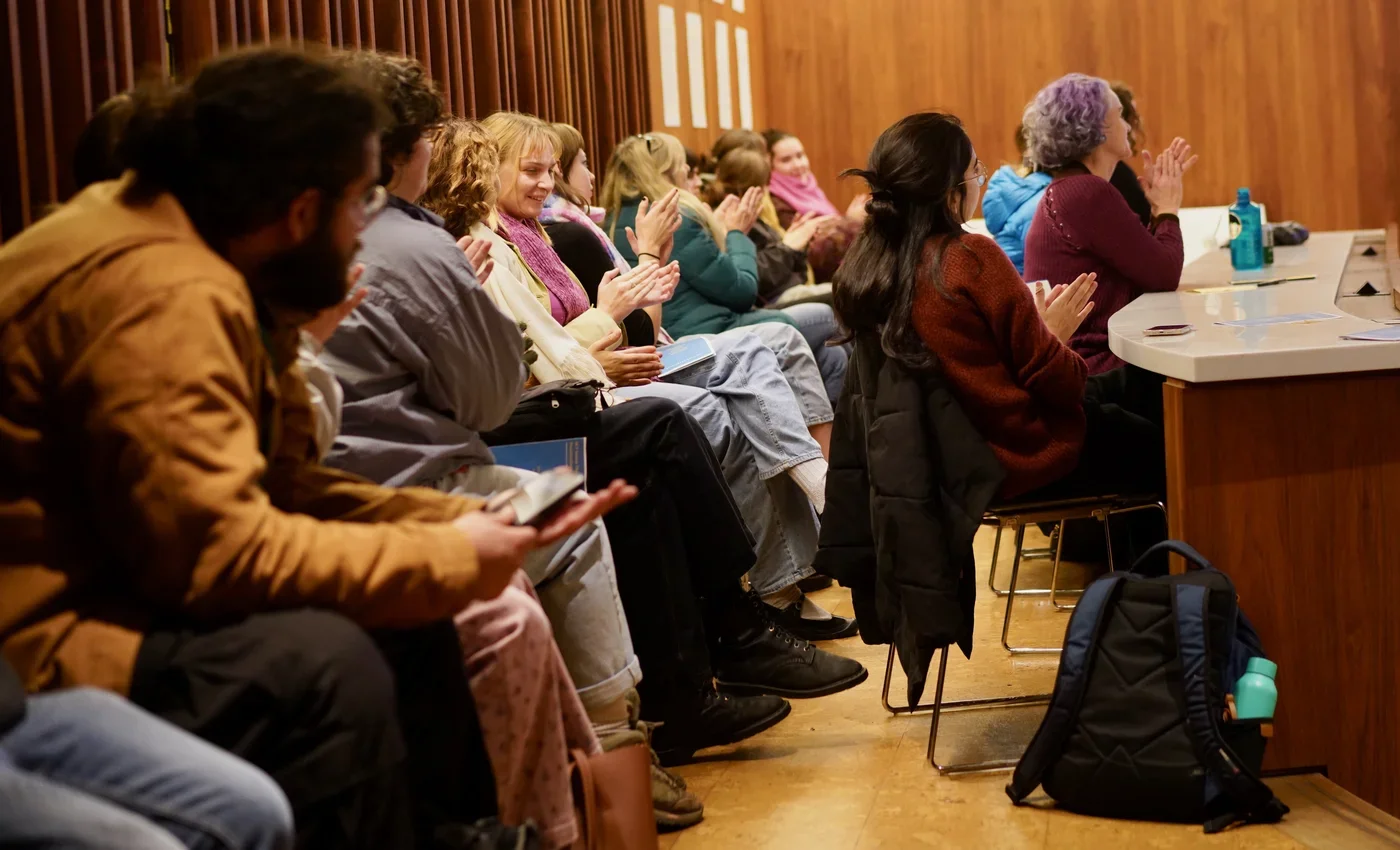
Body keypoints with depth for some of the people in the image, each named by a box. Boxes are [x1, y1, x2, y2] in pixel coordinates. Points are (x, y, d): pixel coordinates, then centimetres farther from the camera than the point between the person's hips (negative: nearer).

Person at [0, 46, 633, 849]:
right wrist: (448, 560, -18)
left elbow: (283, 487, 7)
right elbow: (217, 548, -28)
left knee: (405, 615, 5)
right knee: (323, 659, -28)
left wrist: (464, 522, -3)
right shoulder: (165, 293, -23)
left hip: (113, 589, 10)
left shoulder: (208, 269, 8)